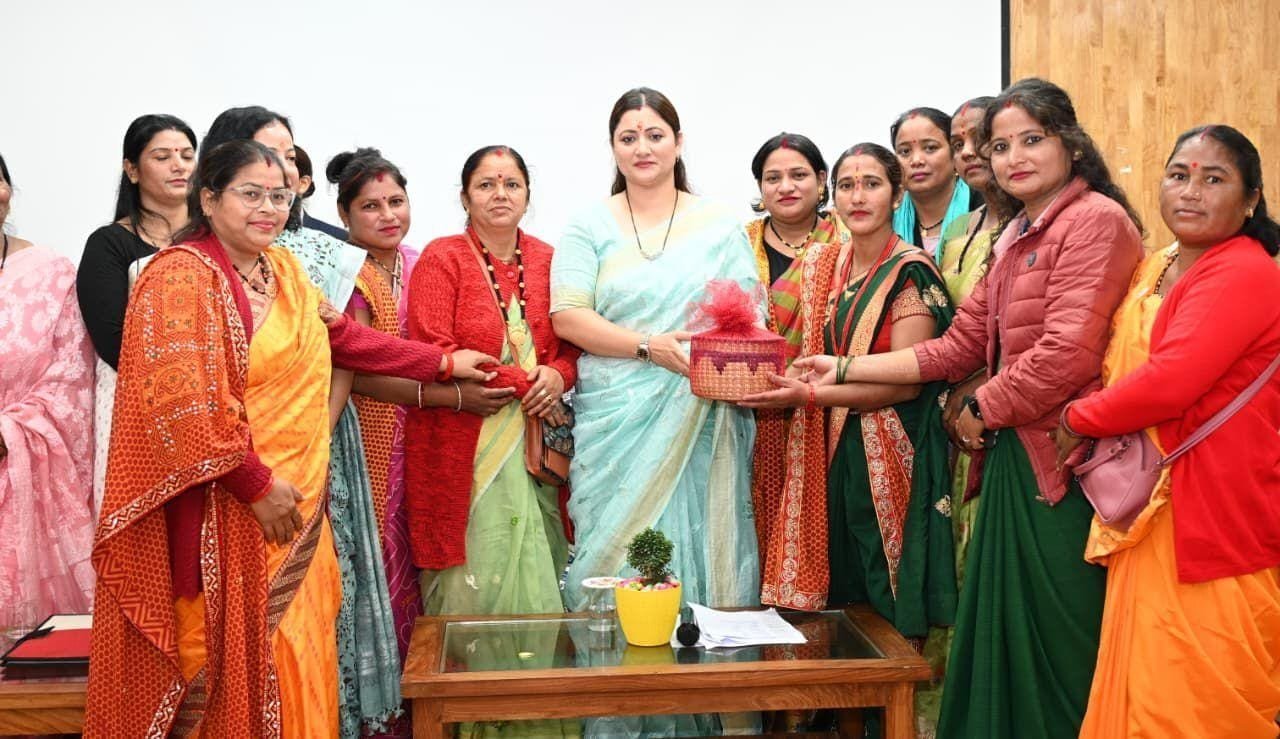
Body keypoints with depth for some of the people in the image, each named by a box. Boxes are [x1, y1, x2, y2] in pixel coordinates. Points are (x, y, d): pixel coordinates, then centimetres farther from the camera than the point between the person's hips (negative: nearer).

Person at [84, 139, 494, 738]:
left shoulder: (283, 269, 12)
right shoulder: (182, 276, -12)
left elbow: (343, 339, 23)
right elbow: (185, 399, -19)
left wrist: (444, 362, 21)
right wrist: (258, 485, -18)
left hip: (296, 502, 8)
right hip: (228, 509, -7)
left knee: (298, 653, 10)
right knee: (238, 660, 0)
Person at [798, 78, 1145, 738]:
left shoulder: (1096, 220, -11)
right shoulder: (1018, 236, 17)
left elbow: (1067, 355, -21)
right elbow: (959, 347, 12)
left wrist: (980, 411, -6)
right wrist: (842, 370, 7)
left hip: (1061, 466, -8)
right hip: (1014, 457, 8)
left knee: (1056, 647, 1)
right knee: (999, 636, 13)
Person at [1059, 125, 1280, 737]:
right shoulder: (1153, 269, 14)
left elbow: (1169, 382, -22)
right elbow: (1117, 368, 21)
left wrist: (1079, 419, -8)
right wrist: (1095, 425, 3)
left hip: (1215, 520, -8)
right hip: (1148, 513, 8)